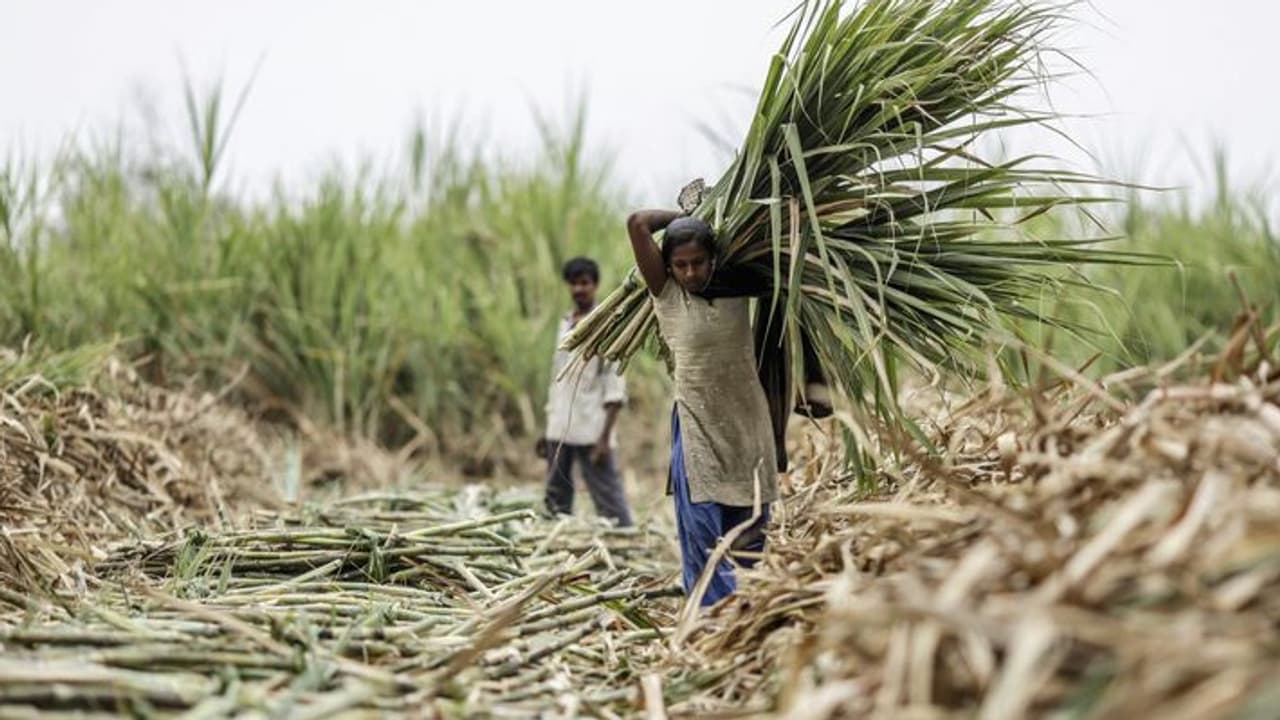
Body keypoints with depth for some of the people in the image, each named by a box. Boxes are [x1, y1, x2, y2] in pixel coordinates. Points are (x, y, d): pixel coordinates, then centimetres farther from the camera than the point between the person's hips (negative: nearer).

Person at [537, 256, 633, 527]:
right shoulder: (565, 324, 15)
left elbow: (616, 388, -9)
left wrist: (605, 436, -17)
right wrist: (547, 430, 17)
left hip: (591, 432, -7)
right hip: (559, 431, 7)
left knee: (610, 504, -8)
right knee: (556, 502, 11)